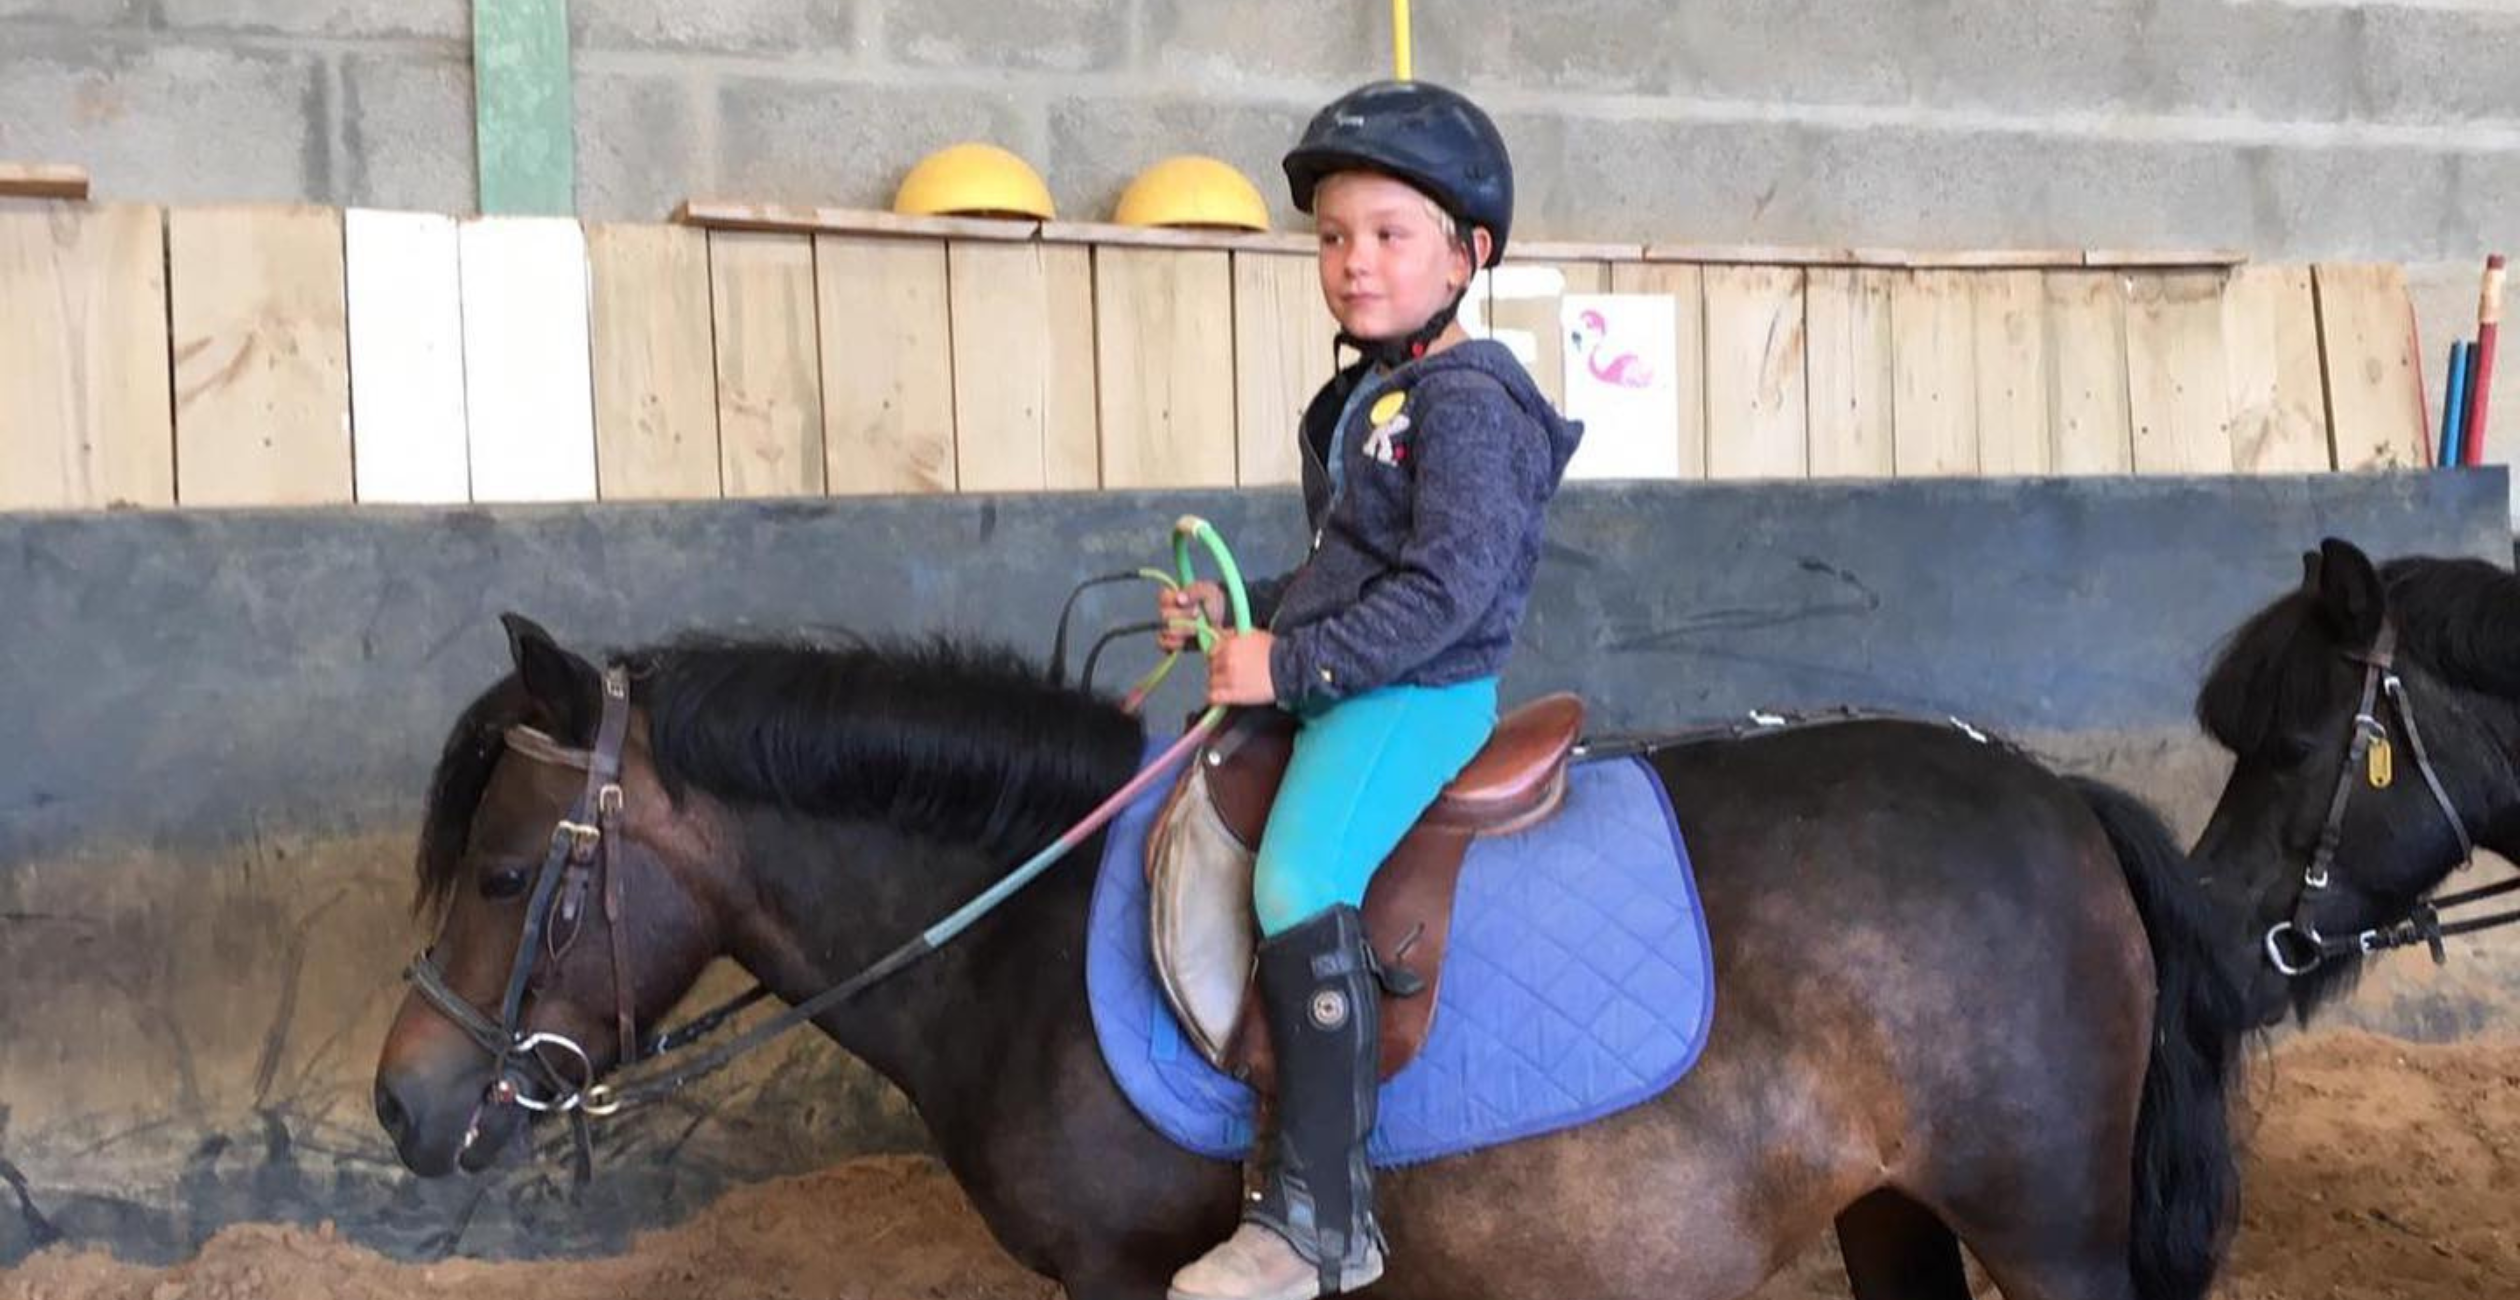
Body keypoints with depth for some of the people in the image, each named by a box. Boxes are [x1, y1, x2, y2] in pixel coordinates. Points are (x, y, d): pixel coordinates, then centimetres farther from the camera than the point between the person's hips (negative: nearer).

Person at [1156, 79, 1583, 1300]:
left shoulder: (1466, 402, -13)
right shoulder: (1358, 401, 15)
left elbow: (1446, 591, -22)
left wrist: (1292, 662, -22)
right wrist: (1239, 608, 11)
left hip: (1418, 695, -10)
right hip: (1328, 687, 11)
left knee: (1300, 881, -30)